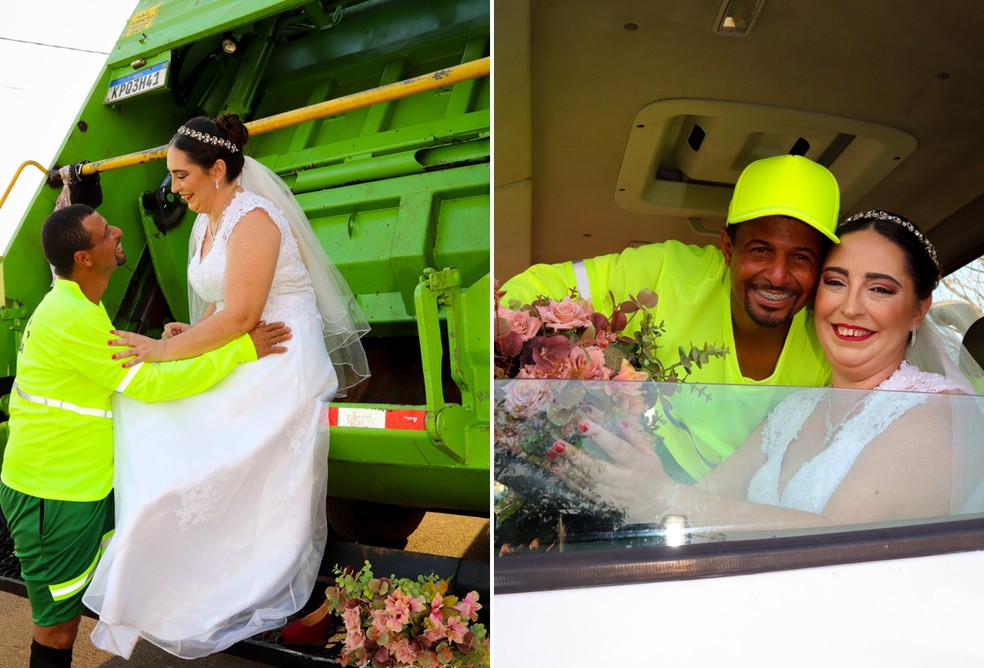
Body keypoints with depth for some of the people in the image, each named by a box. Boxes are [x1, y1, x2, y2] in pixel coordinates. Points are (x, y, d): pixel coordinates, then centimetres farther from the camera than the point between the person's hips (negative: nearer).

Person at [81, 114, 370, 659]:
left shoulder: (252, 218, -16)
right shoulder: (205, 226, 14)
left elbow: (241, 314, -23)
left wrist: (167, 350, -17)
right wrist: (190, 333, 0)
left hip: (282, 365, -9)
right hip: (249, 367, 9)